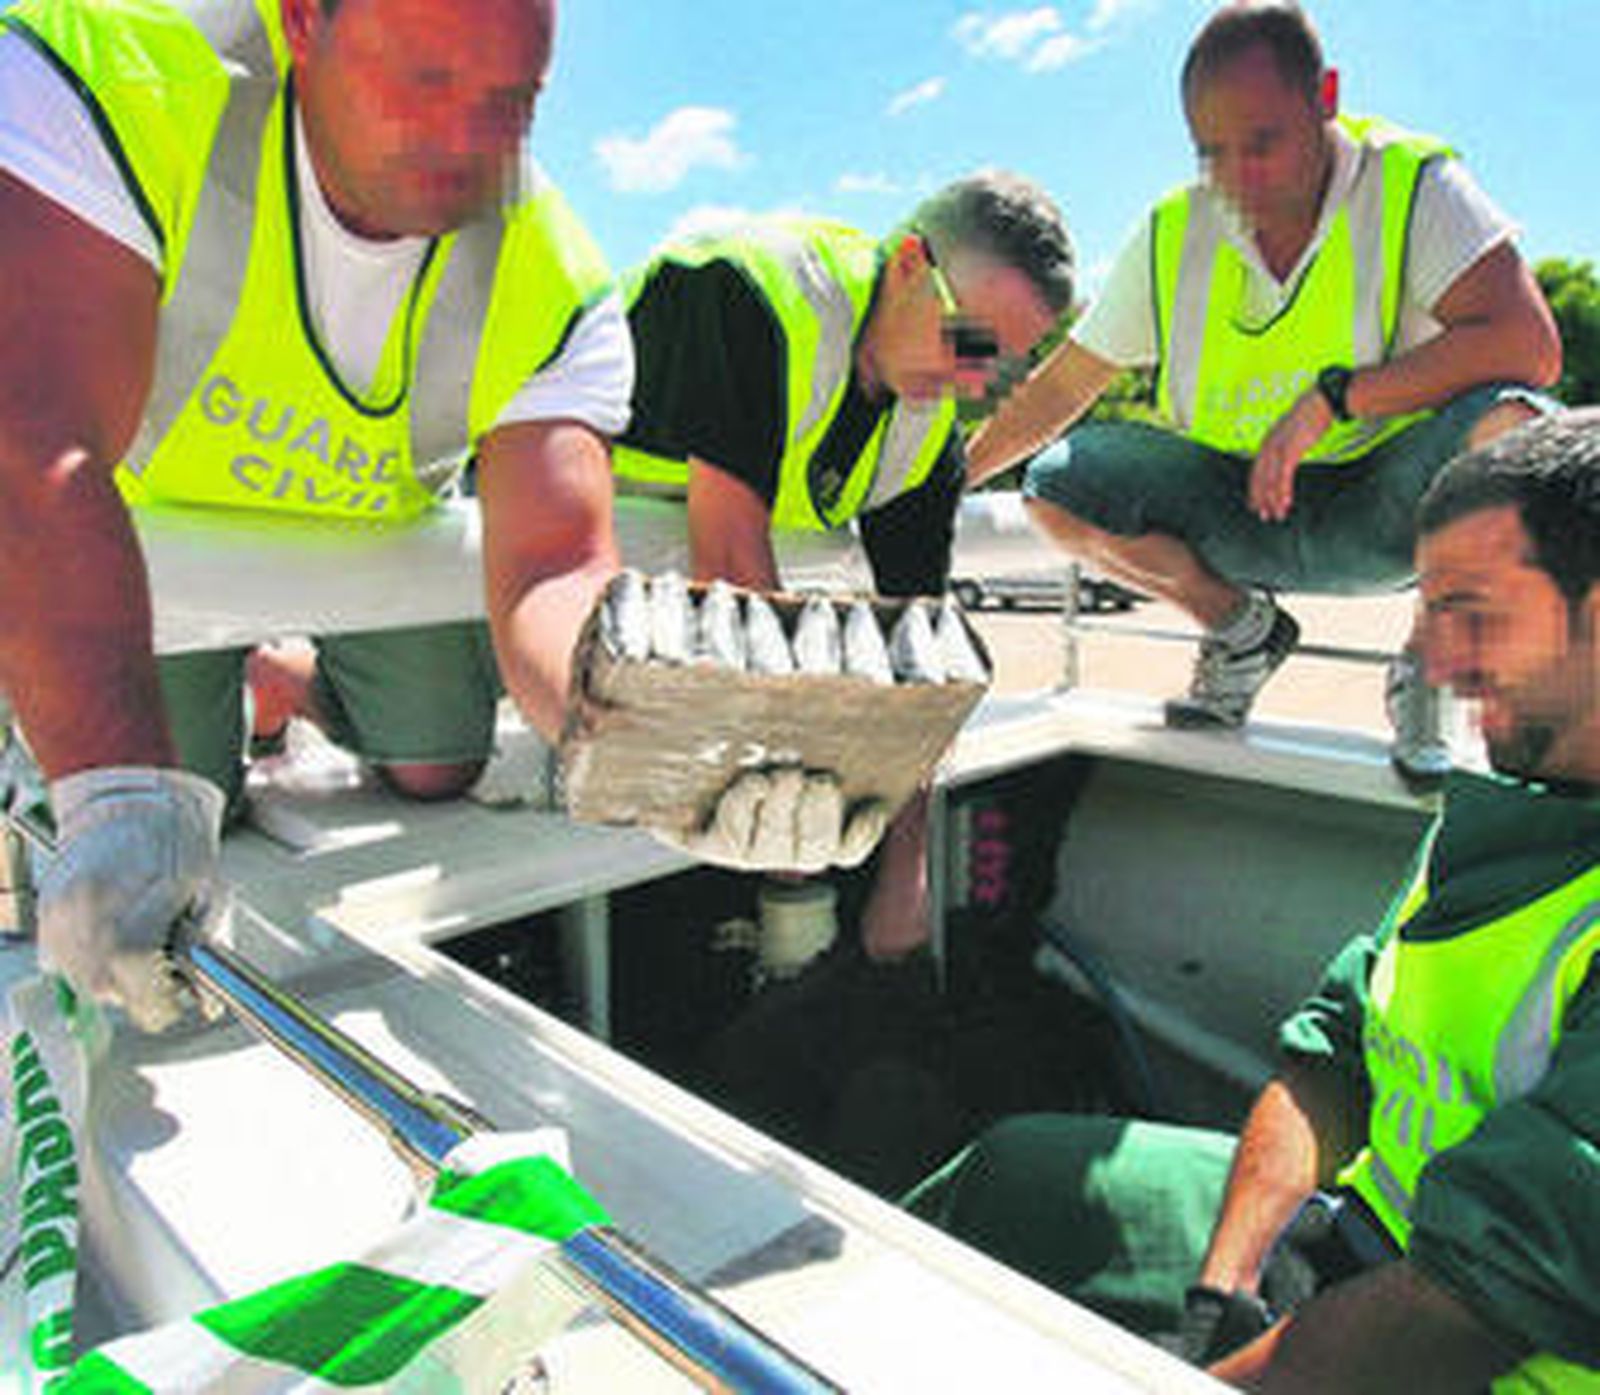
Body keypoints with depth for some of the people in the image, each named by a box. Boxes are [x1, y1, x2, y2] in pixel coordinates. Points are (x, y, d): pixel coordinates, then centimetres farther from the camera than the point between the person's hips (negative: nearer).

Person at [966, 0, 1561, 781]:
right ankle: (1239, 627, 8)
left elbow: (1529, 346, -24)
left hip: (1384, 512, -3)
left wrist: (1331, 397, -30)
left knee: (1507, 429, -34)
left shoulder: (1413, 185, -11)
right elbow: (1062, 387, 6)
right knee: (1058, 488, -16)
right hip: (1237, 508, 3)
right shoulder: (1172, 235, -2)